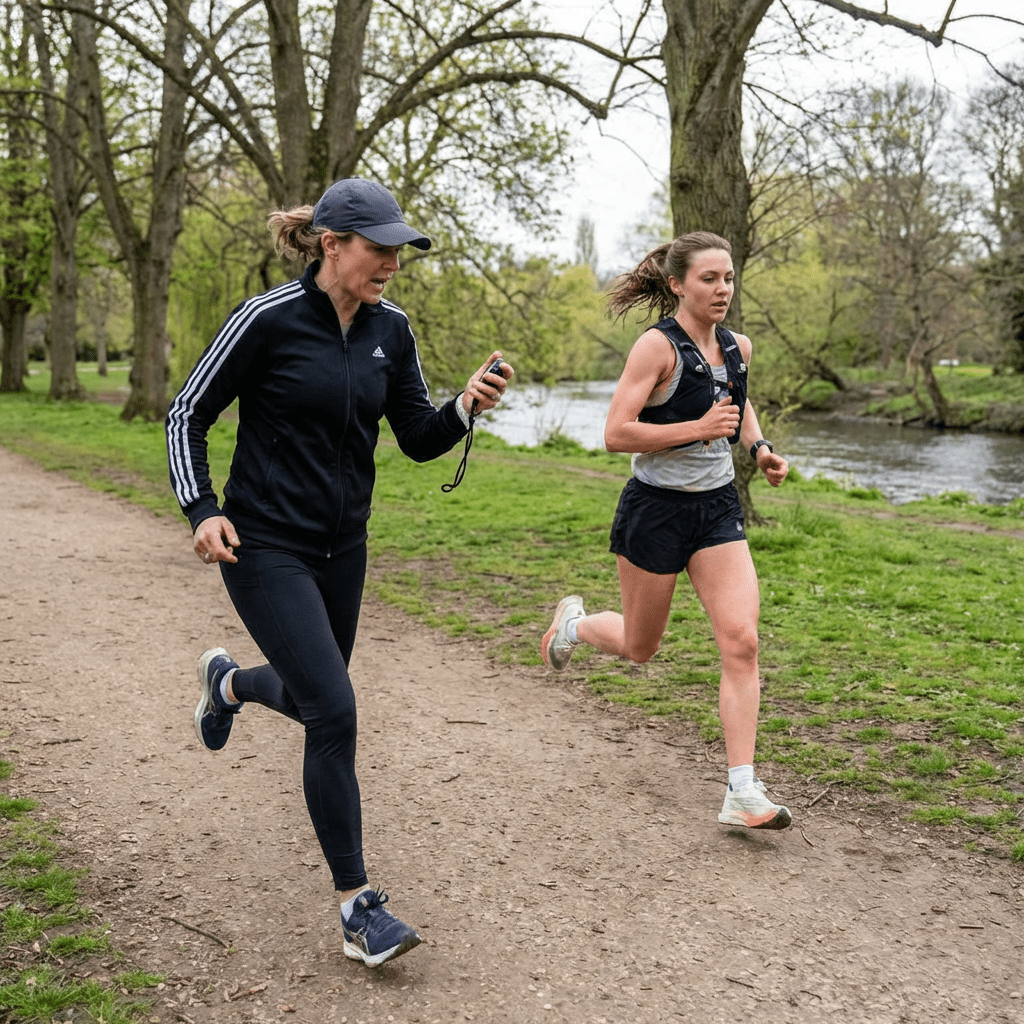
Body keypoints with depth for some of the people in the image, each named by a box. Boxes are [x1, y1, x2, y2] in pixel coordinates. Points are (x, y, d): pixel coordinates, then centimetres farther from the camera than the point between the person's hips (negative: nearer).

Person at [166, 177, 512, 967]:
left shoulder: (391, 329, 2)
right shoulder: (268, 319, -14)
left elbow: (419, 439, 5)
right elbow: (189, 413, -5)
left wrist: (467, 406, -14)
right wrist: (201, 508, -16)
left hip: (342, 547, 7)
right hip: (265, 546, -6)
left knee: (311, 697, 20)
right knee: (334, 711, -15)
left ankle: (228, 683, 58)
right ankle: (358, 907, -2)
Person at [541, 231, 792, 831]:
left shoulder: (737, 347, 5)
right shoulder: (658, 347, -15)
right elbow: (616, 434, -21)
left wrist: (759, 447, 9)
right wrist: (699, 428, -26)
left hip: (718, 509, 5)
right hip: (657, 509, -5)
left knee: (741, 641, -9)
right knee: (640, 648, 12)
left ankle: (743, 792, -5)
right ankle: (575, 622, 47)